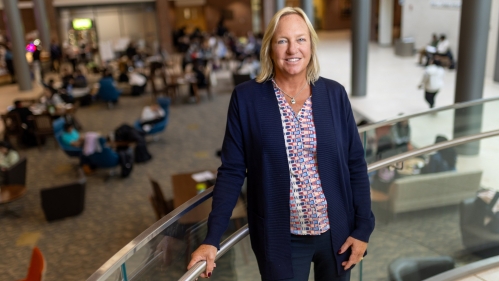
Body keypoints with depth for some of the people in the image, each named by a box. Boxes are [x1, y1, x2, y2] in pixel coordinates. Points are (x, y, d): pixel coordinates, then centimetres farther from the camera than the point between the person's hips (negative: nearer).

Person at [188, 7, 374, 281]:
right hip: (280, 239, -2)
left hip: (337, 232, 3)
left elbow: (355, 164, 1)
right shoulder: (246, 97, -9)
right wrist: (212, 238, -13)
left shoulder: (334, 94, -3)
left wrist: (363, 227, -3)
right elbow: (232, 170, -8)